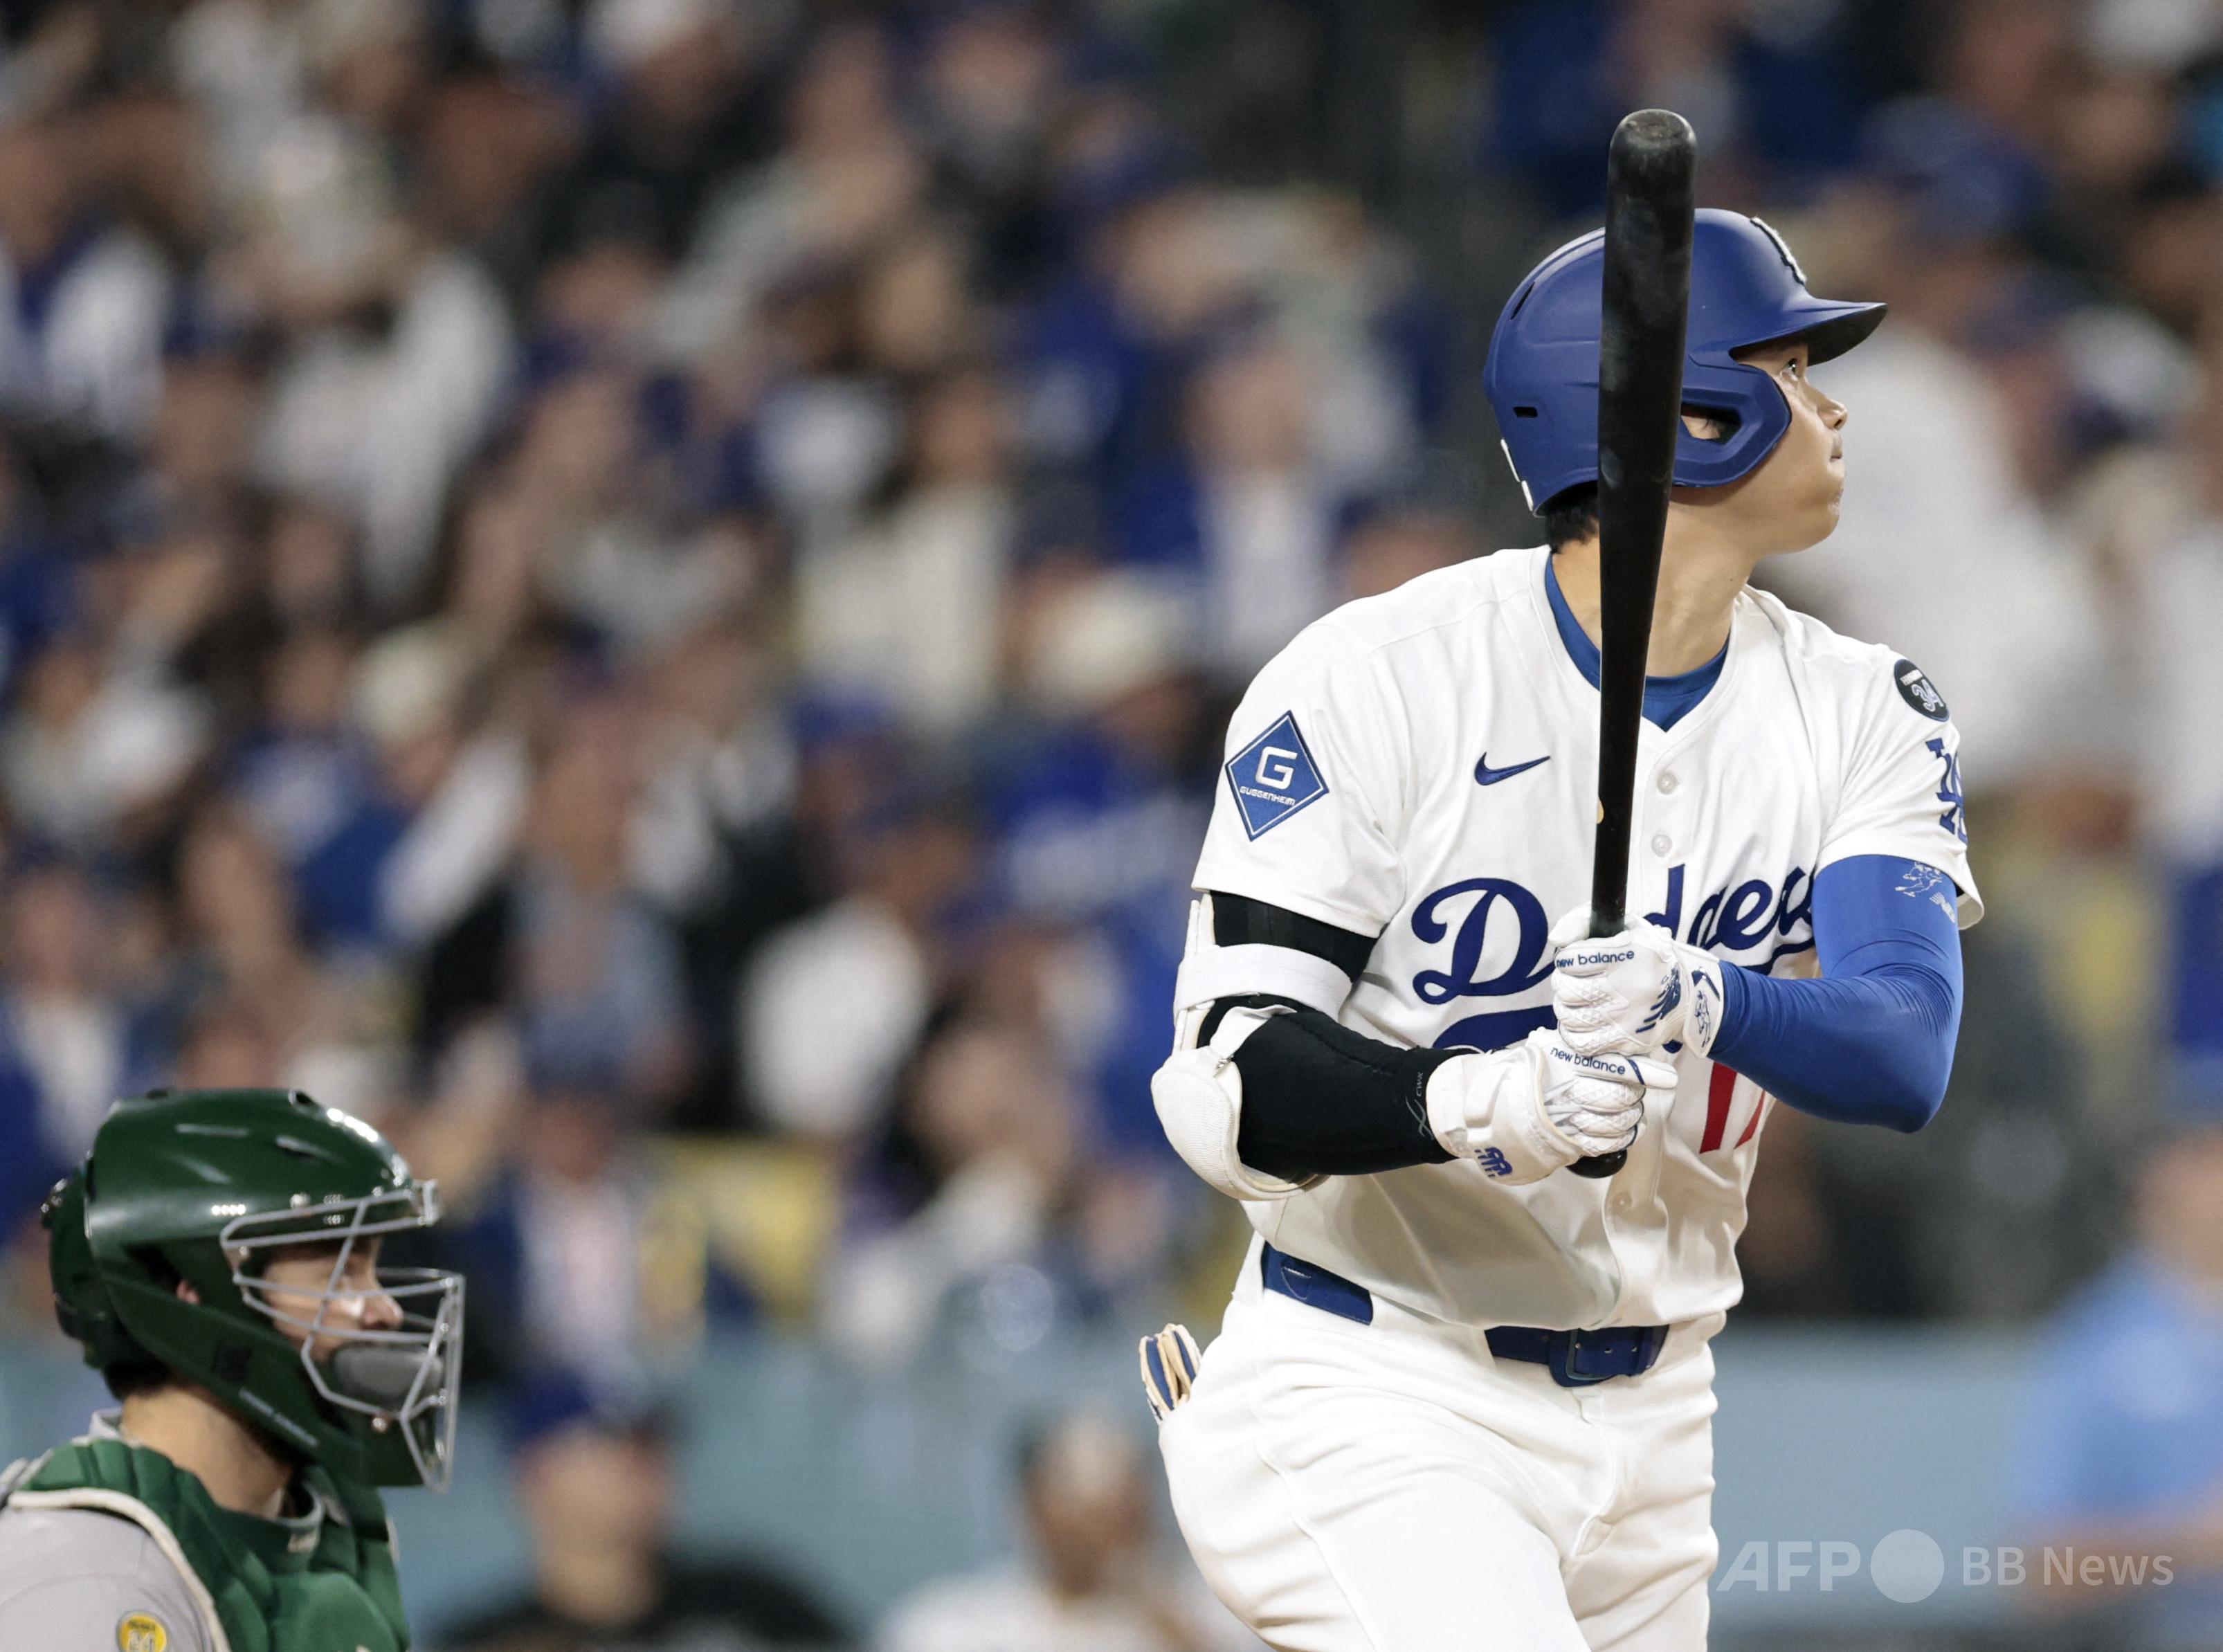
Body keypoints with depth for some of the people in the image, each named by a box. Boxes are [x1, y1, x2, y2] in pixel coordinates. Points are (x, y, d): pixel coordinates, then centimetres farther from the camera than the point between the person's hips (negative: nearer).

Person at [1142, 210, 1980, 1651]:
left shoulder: (1862, 717, 2)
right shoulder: (1380, 680, -12)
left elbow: (1905, 1054, -15)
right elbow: (1229, 1078, -17)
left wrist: (1709, 1002, -36)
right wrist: (1469, 1103, -36)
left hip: (1650, 1427, 6)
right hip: (1366, 1410, -6)